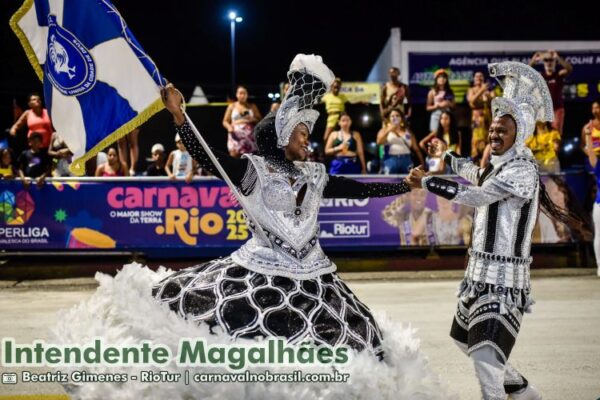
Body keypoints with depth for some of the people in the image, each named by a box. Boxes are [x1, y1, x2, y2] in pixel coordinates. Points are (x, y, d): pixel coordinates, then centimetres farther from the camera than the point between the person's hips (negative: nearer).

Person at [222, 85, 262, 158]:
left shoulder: (252, 106, 13)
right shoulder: (232, 106, 13)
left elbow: (260, 120, 13)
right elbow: (225, 121, 12)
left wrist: (252, 119, -8)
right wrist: (229, 127, -9)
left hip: (249, 136, 0)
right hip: (235, 135, 0)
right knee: (234, 155, -17)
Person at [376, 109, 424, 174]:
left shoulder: (408, 131, 13)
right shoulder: (385, 130, 10)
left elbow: (416, 149, 12)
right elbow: (379, 142, -8)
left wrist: (422, 163, 6)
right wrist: (388, 130, -17)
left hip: (406, 160, 2)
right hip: (391, 160, -2)